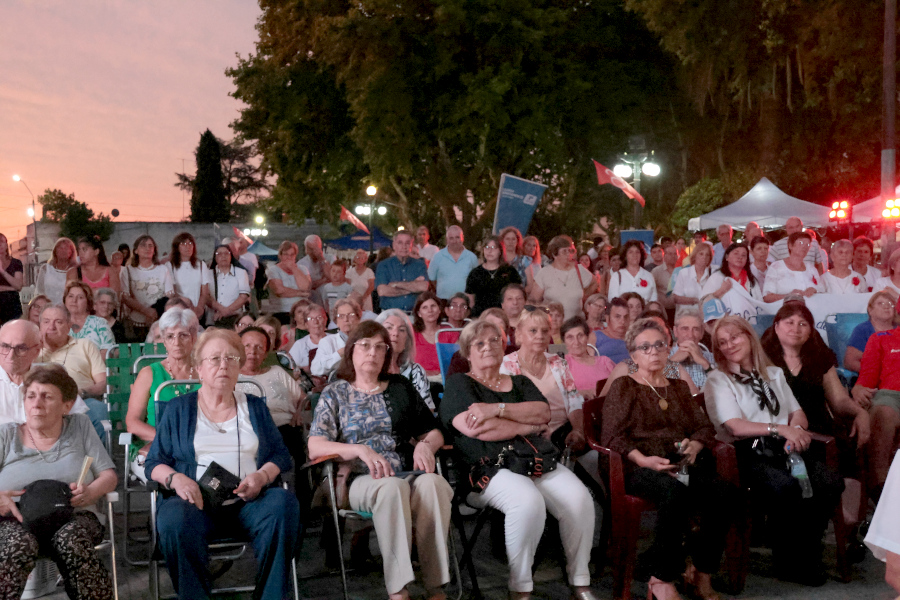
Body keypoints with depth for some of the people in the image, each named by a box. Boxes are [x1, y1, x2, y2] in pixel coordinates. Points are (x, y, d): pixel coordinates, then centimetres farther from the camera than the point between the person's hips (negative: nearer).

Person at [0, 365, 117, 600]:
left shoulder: (80, 426, 15)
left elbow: (109, 476, 8)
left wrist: (90, 492, -15)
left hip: (73, 517, 0)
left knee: (71, 541, -35)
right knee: (19, 545, -36)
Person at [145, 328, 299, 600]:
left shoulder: (254, 407, 19)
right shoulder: (178, 409, 15)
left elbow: (281, 455, 14)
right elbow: (154, 463, 10)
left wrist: (262, 476, -8)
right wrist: (175, 478, -12)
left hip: (248, 500, 2)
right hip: (197, 501, -1)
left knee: (283, 503, -31)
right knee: (174, 519, -36)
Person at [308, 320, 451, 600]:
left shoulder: (401, 387, 20)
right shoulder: (335, 394, 12)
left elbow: (434, 433, 21)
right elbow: (315, 447, -1)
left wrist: (425, 444, -4)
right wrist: (360, 450, -17)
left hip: (409, 473, 2)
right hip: (361, 480, -2)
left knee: (433, 483, -33)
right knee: (392, 487, -37)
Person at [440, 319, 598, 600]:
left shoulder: (520, 383, 24)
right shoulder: (458, 384, 9)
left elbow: (543, 413, 3)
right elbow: (475, 429, -9)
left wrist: (497, 409, -11)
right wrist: (528, 427, 0)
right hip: (488, 467, -5)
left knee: (579, 497, -22)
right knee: (528, 501, -35)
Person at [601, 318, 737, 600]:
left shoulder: (679, 387, 27)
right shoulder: (623, 387, 11)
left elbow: (704, 426, 20)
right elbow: (612, 436, -1)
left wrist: (695, 444, -4)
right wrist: (643, 460, -18)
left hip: (681, 466, 5)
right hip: (640, 469, -5)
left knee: (726, 493, -27)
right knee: (675, 492, -39)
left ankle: (702, 573, -11)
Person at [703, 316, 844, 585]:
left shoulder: (774, 373, 24)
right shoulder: (717, 380, 6)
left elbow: (798, 414, 17)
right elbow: (735, 427, -6)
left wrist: (796, 429, -7)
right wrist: (780, 429, -14)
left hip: (786, 449, 5)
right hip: (748, 454, -5)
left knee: (830, 482, -24)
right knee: (785, 487, -35)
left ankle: (808, 551, -7)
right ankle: (788, 562, -13)